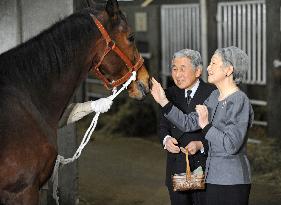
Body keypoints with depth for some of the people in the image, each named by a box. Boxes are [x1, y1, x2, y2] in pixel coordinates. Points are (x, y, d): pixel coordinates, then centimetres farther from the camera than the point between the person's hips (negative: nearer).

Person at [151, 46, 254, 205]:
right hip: (214, 177, 8)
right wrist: (163, 101, 5)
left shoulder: (239, 101, -16)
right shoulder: (215, 97, 10)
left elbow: (231, 145, -22)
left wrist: (206, 125, -20)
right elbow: (189, 123, 9)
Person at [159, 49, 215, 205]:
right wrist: (166, 139, -8)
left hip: (204, 168, -5)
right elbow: (163, 125, 13)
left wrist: (201, 145, -23)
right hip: (176, 167, 5)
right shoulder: (171, 94, 8)